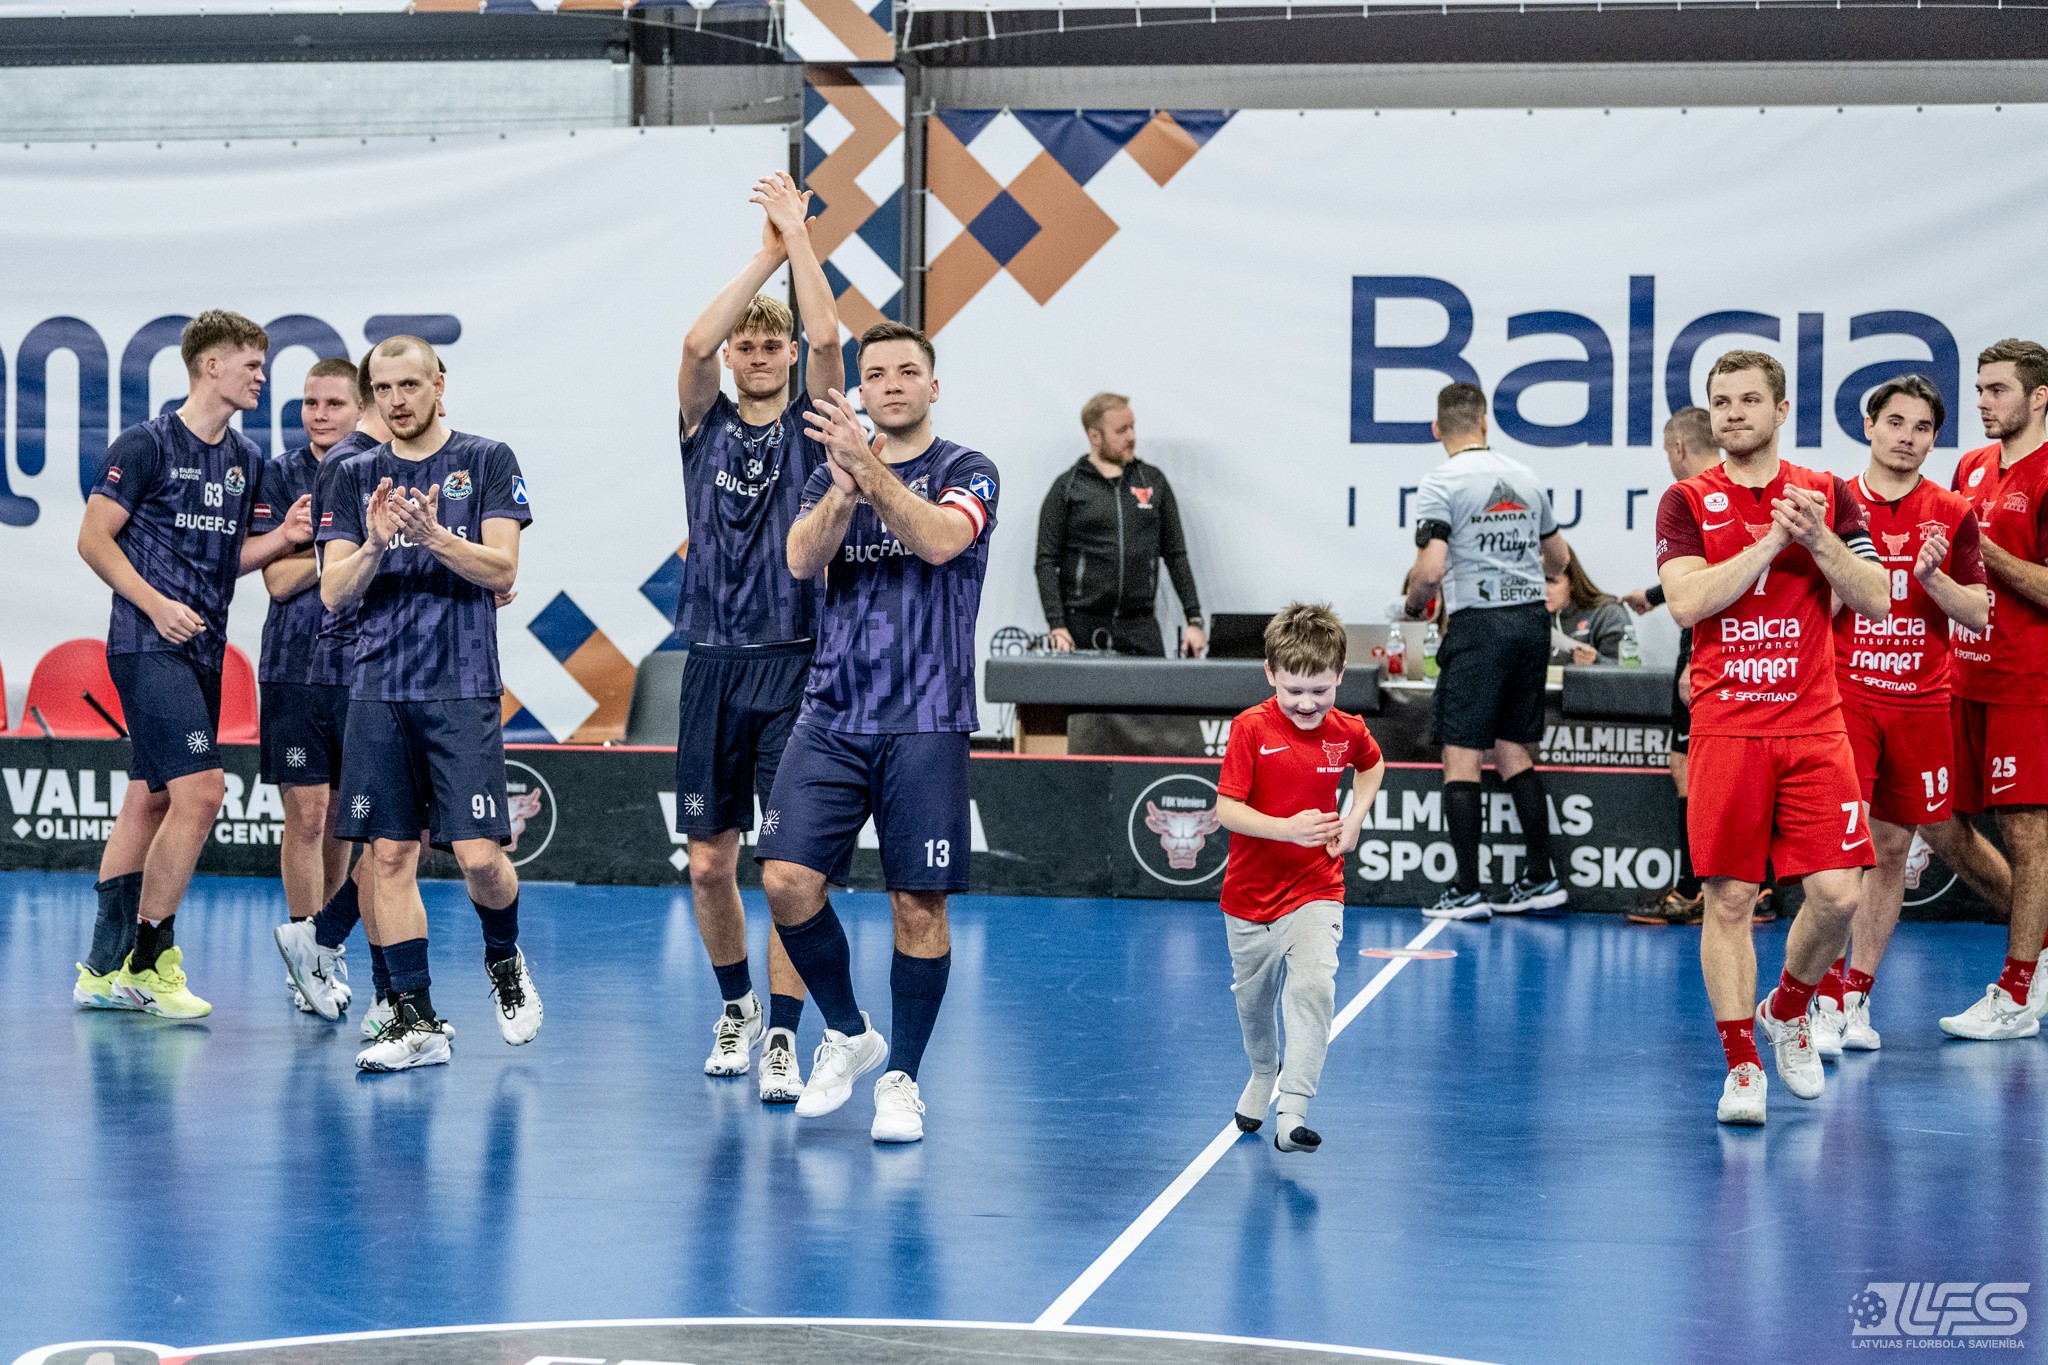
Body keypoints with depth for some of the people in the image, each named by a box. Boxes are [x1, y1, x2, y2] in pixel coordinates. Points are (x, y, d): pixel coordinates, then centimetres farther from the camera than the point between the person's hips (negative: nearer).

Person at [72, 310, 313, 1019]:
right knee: (199, 790, -17)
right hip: (148, 645, -8)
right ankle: (149, 958, -6)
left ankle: (104, 969, 15)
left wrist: (282, 538, 2)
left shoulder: (246, 459, 13)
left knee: (149, 801, 10)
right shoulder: (147, 444, -9)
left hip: (203, 650, 8)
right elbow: (94, 539, -7)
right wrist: (156, 604, -17)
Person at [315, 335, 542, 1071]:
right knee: (389, 856, 0)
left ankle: (504, 961, 21)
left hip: (462, 688, -3)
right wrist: (375, 546, -15)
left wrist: (437, 537, -22)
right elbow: (334, 591, 5)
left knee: (480, 855, -9)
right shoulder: (357, 475, 11)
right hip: (378, 687, 3)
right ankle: (417, 1020, 5)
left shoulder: (487, 461, 2)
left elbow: (502, 570, -6)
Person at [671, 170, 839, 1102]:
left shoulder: (811, 425, 4)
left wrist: (800, 235, -9)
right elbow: (694, 342, -11)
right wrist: (765, 253, -9)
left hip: (794, 665, -3)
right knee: (709, 863, 7)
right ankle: (736, 1008, 29)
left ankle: (782, 1039, -3)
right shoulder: (707, 424, 9)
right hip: (714, 665, 3)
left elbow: (827, 337, -14)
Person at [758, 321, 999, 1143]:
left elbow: (939, 539, -20)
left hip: (925, 723, -3)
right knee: (786, 878, -8)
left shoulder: (966, 471, 1)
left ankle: (902, 1078, 13)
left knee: (919, 906, -2)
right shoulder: (831, 474, 11)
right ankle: (846, 1036, 14)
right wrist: (844, 488, -24)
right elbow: (801, 560, -6)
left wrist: (868, 468, -30)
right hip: (832, 714, 3)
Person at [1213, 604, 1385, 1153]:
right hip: (1250, 894, 0)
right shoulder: (1251, 727, -14)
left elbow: (1372, 766, 21)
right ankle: (1263, 1071, 49)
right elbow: (1225, 809, -18)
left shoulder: (1347, 732, -4)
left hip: (1316, 890, 0)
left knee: (1313, 988, -21)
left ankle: (1293, 1111, -20)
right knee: (1252, 996, 18)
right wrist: (1288, 828, -32)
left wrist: (1353, 822, 6)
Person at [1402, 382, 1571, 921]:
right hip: (1532, 619, 6)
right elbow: (1559, 557, 22)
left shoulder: (1441, 483, -8)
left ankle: (1466, 891, -3)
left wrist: (1412, 605, 3)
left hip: (1478, 625, -6)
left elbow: (1430, 569, -17)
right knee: (1513, 751, 14)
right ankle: (1540, 878, 12)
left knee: (1461, 755, -1)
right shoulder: (1525, 478, 11)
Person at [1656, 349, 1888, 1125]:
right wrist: (1771, 539, -14)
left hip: (1813, 725, 1)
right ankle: (1741, 1066, 8)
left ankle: (1787, 1011, 22)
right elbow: (1686, 601, -12)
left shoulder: (1827, 495, 8)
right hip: (1725, 727, -1)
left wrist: (1819, 541, -12)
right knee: (1729, 899, -2)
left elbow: (1876, 602, 2)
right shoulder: (1688, 502, 3)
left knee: (1837, 893, -6)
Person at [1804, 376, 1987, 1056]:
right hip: (1844, 693, -2)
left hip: (1921, 700, 2)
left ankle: (1857, 996, 18)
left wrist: (1932, 576, -15)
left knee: (1892, 848, 7)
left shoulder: (1952, 515, 5)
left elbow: (1977, 615, 0)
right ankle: (1827, 1003, -9)